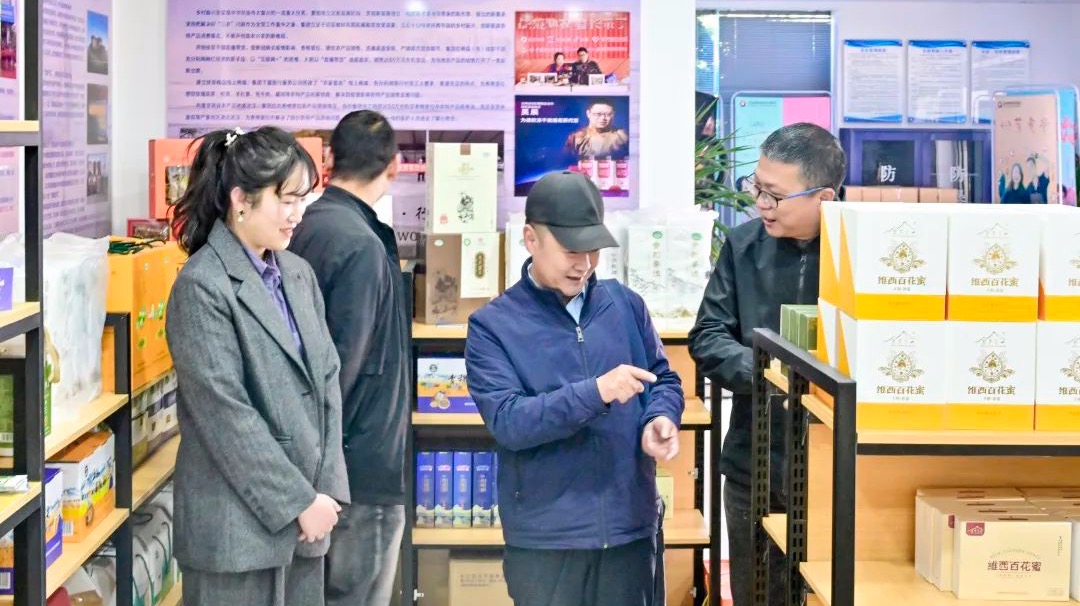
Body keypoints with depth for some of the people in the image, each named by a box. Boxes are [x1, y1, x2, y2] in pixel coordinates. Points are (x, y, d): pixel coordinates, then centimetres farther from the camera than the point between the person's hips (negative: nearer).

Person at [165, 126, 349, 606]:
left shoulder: (298, 274, 11)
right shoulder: (203, 286, -12)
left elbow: (326, 381, 9)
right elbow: (225, 414, -16)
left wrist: (326, 490, -1)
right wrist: (298, 502, -13)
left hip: (305, 511, 7)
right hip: (239, 524, -7)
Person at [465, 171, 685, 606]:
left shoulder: (626, 304, 7)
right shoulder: (493, 325, -5)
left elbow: (664, 379, 13)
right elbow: (506, 421, -16)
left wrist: (660, 419, -10)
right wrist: (596, 392, -26)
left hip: (631, 526, 3)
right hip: (545, 537, -3)